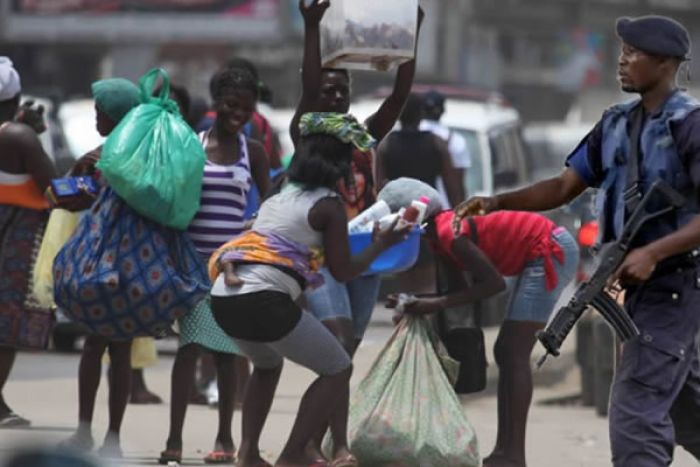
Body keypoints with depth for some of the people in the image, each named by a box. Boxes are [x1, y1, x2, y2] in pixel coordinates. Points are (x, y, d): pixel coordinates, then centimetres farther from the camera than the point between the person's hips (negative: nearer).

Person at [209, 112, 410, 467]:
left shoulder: (278, 198, 22)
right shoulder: (328, 205, 2)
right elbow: (342, 271, 6)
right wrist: (380, 245, 18)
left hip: (224, 297, 8)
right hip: (265, 301, -8)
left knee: (268, 365, 35)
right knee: (337, 370, 10)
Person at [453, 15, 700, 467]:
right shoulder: (617, 124, 9)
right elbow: (565, 187, 12)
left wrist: (653, 253, -29)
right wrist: (497, 202, -1)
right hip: (642, 286, 8)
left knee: (634, 414, -11)